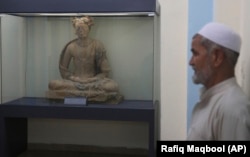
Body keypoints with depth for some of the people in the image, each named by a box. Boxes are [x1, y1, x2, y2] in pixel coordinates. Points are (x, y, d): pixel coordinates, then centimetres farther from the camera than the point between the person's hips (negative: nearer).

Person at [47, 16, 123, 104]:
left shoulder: (97, 45, -2)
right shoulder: (71, 47, 2)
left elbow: (105, 71, -1)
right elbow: (63, 69, 10)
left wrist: (92, 79, -15)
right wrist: (73, 77, -8)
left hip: (93, 81, -1)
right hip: (75, 82, 2)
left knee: (112, 86, -32)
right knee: (53, 84, -27)